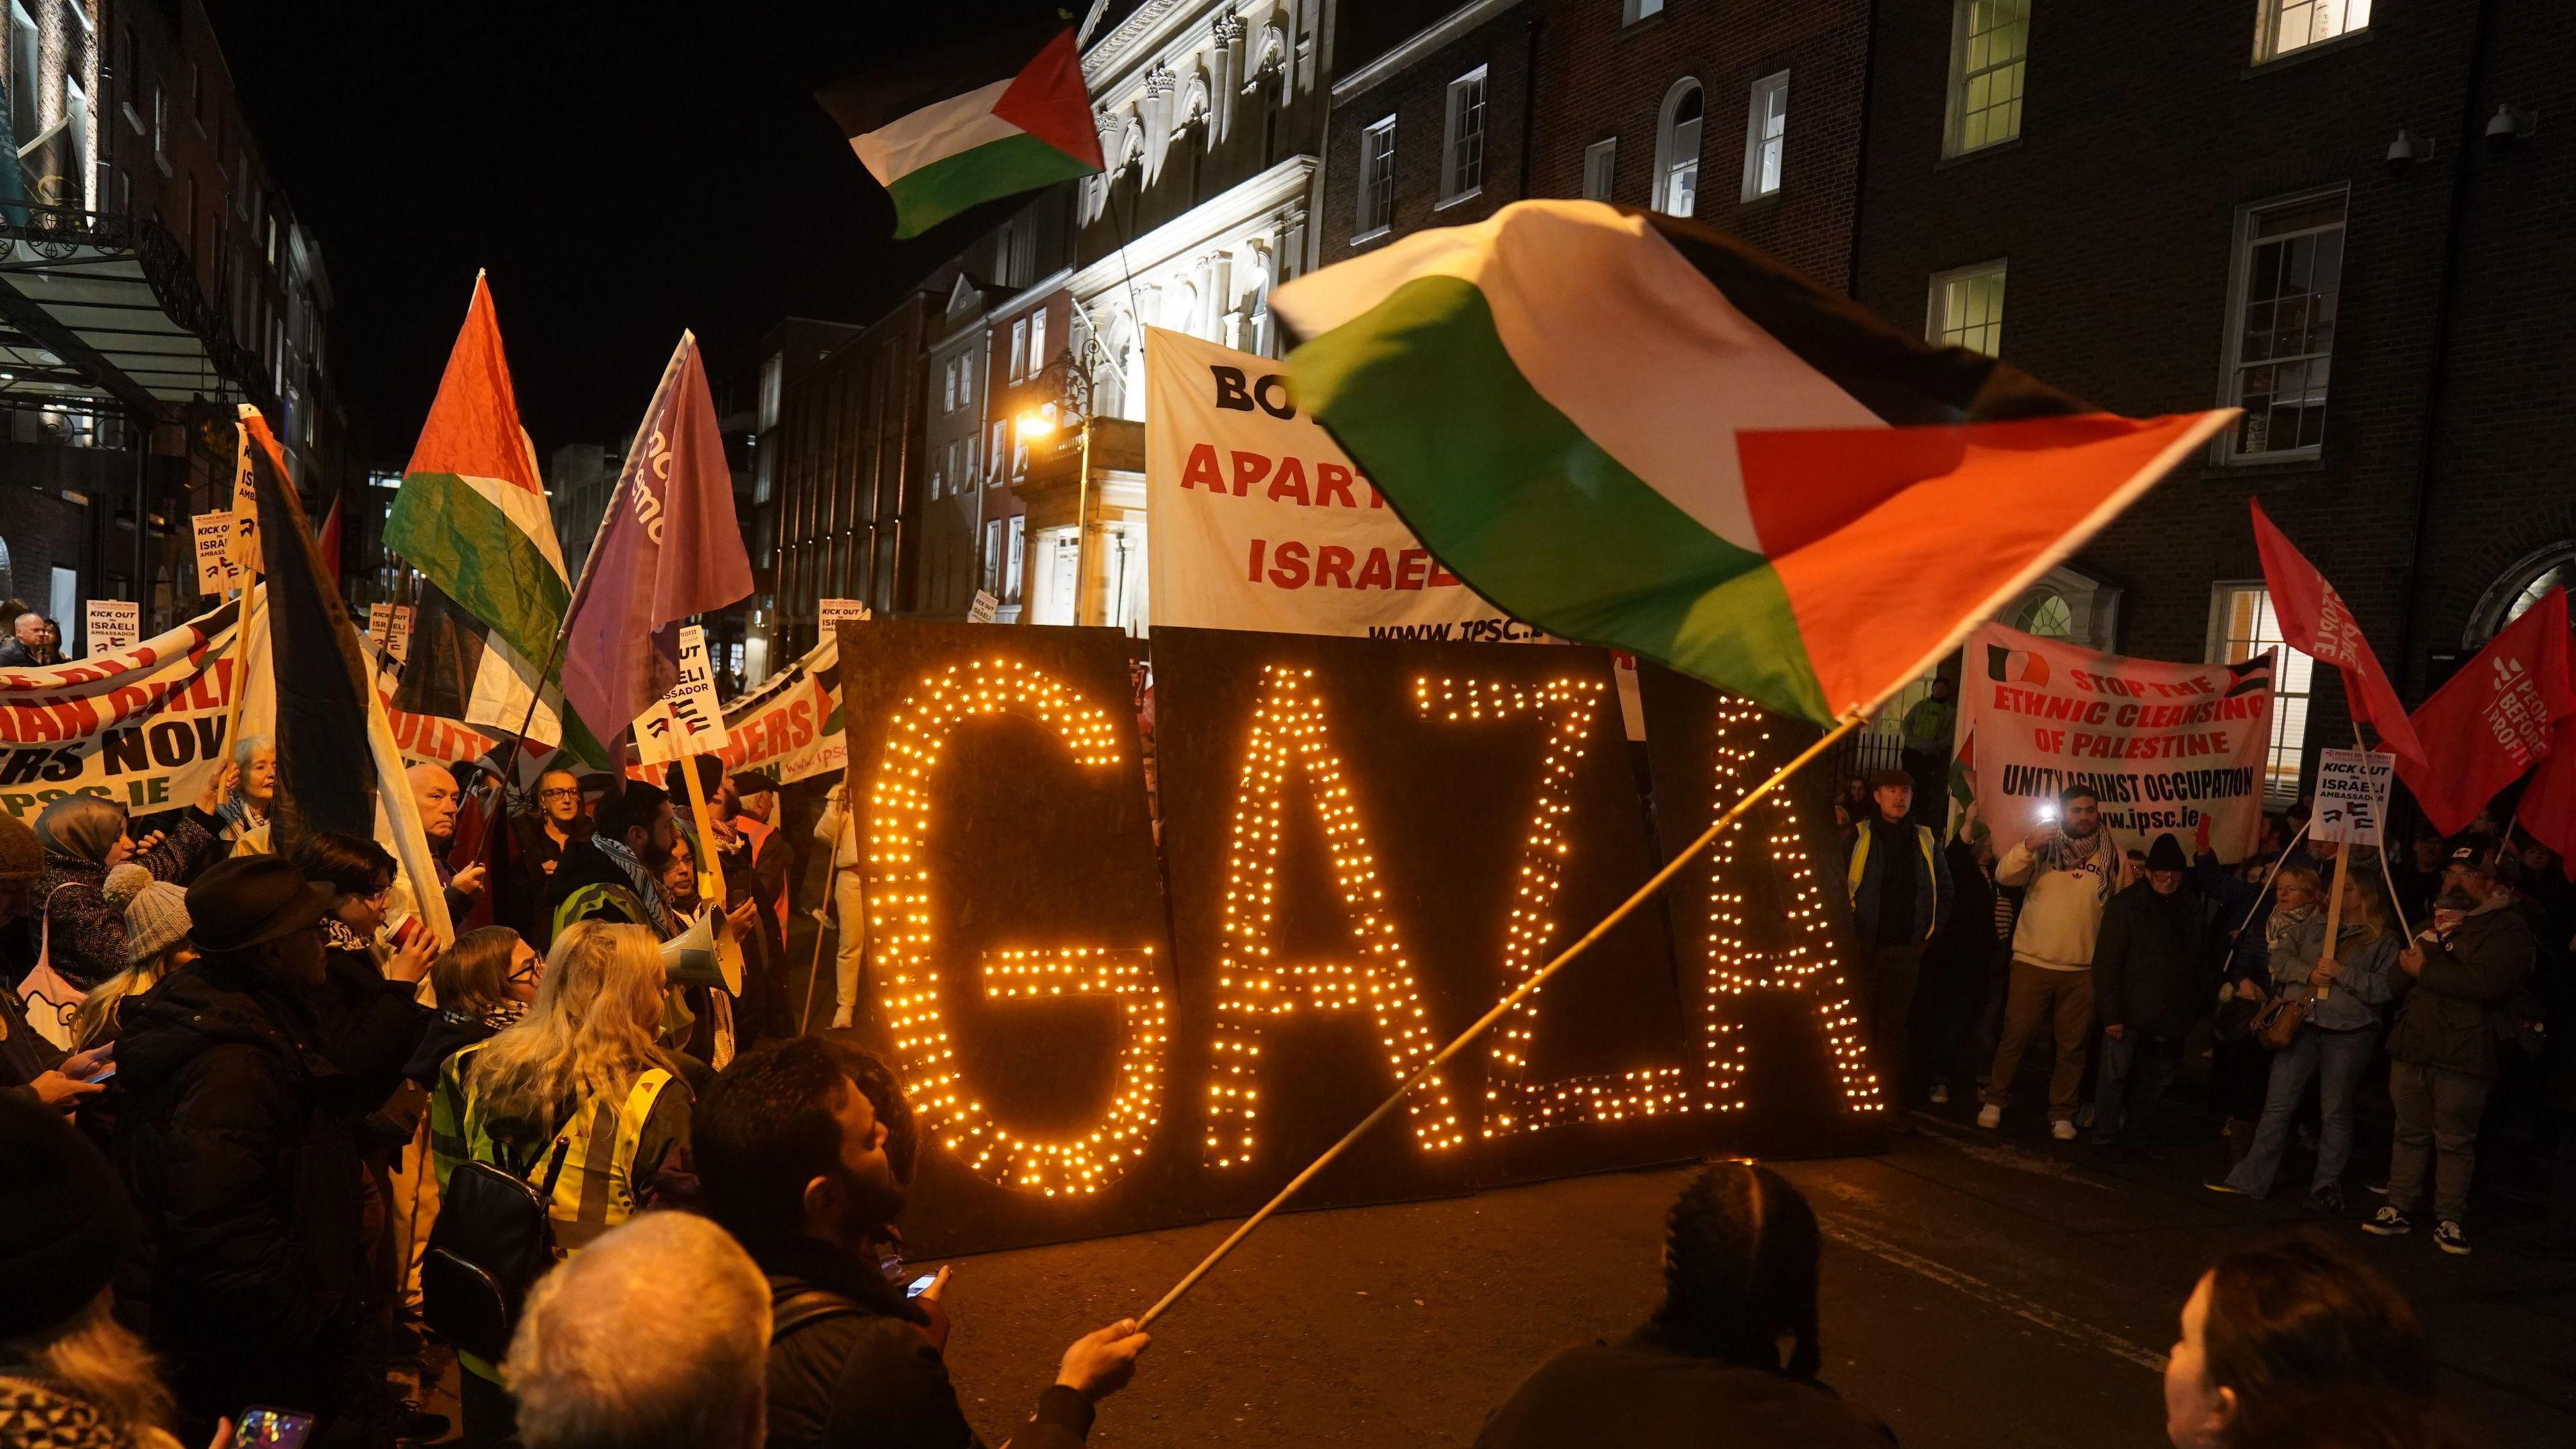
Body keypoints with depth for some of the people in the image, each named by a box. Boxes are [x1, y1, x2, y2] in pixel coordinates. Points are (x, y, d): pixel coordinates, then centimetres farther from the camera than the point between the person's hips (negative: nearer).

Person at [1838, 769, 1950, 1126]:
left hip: (1907, 950, 3)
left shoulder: (1925, 840, 10)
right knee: (1859, 1028, -1)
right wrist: (1848, 935, -5)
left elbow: (1944, 889, 19)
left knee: (1893, 1029, 5)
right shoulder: (1857, 837, -1)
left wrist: (1930, 933, 12)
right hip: (1864, 947, -3)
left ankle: (1893, 1108, 8)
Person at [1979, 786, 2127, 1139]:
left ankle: (2062, 1114, 18)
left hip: (2083, 969, 1)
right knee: (2015, 1036, 3)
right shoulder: (2043, 847, 1)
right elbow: (2004, 875, -12)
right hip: (2032, 963, -1)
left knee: (2072, 1044, 7)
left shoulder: (2113, 857, 5)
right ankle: (1995, 1101, 17)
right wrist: (2027, 847, -30)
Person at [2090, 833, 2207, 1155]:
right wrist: (2111, 1014, -15)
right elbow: (2106, 963, -11)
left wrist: (2190, 1011, 8)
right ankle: (2106, 1140, 11)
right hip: (2129, 1012, -5)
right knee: (2116, 1075, 1)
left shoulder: (2192, 907, 7)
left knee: (2154, 1080, 11)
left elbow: (2199, 959, 15)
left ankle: (2139, 1139, 24)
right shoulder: (2126, 904, -8)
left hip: (2169, 1016, 5)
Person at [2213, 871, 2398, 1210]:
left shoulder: (2384, 940, 0)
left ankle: (2328, 1187, 19)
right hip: (2300, 1025, 4)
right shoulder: (2314, 922, 11)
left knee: (2336, 1112, 6)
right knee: (2278, 1105, 6)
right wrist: (2308, 973, -10)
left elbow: (2385, 988, -10)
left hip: (2348, 1033, -3)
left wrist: (2342, 973, -18)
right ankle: (2250, 1178, 11)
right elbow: (2281, 958, 7)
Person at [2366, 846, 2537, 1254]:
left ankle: (2449, 1220, 13)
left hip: (2462, 1055, -6)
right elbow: (2401, 978, 29)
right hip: (2411, 1049, 6)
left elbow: (2488, 981, -23)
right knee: (2410, 1134, 12)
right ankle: (2399, 1209, 19)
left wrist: (2425, 970, -14)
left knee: (2455, 1142, 4)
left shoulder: (2508, 928, -5)